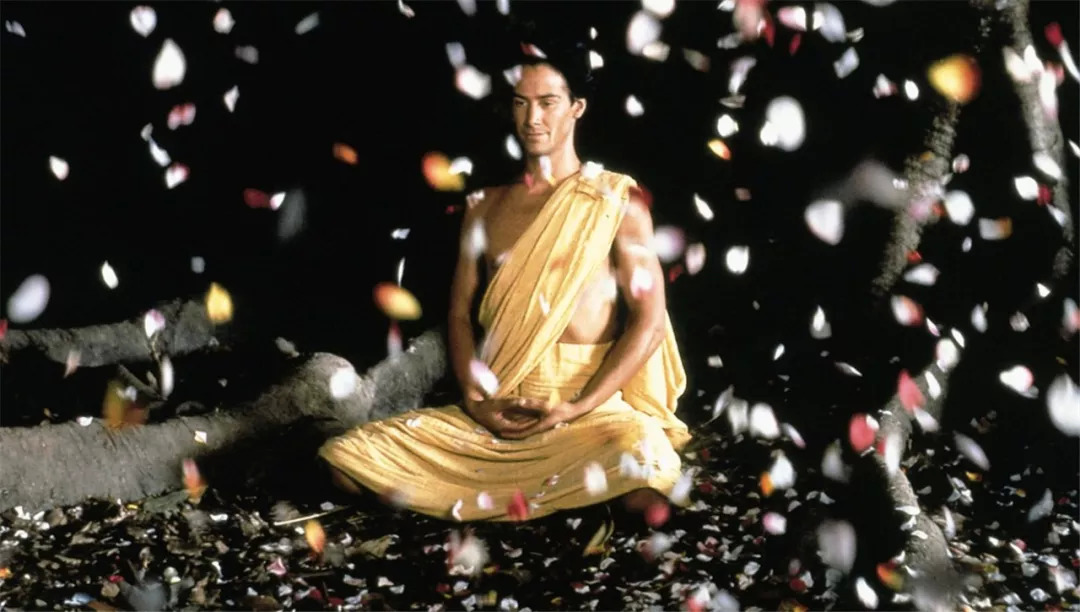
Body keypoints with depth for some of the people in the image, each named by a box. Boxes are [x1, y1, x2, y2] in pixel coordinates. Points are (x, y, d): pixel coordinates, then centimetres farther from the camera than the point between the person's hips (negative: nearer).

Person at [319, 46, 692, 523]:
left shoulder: (616, 201, 2)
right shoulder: (485, 207, 13)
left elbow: (650, 320, -5)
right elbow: (460, 313, 12)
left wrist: (577, 407, -15)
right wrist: (474, 399, -6)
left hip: (592, 405, -3)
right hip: (496, 408, 4)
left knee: (645, 464, -38)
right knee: (347, 461, -13)